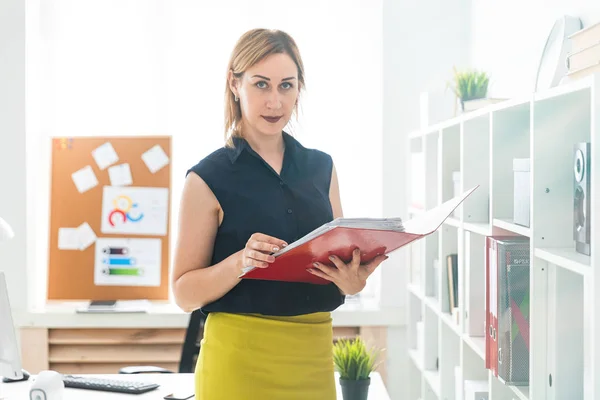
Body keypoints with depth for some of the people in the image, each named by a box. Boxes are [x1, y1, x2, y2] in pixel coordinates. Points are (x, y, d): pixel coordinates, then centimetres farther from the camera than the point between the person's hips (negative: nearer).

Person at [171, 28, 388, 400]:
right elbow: (184, 292, -7)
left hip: (313, 357, 4)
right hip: (240, 363, -4)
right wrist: (240, 262, -24)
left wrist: (352, 281, -10)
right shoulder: (210, 178, -6)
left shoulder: (321, 168, 7)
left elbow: (342, 259, 12)